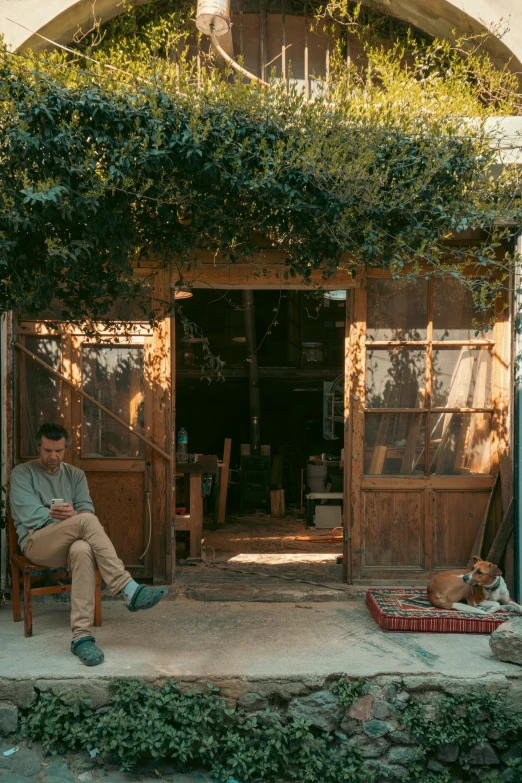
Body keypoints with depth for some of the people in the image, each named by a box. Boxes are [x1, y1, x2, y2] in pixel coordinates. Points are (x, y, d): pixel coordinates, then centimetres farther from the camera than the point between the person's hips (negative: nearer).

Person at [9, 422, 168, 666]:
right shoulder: (22, 473, 7)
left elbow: (87, 509, 5)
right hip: (36, 542, -3)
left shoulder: (76, 475, 19)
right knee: (87, 521, -34)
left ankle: (82, 636, -43)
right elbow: (29, 516, -6)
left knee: (83, 550, -39)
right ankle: (130, 590, -41)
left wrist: (73, 516, -19)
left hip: (70, 543, 3)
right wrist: (68, 518, -7)